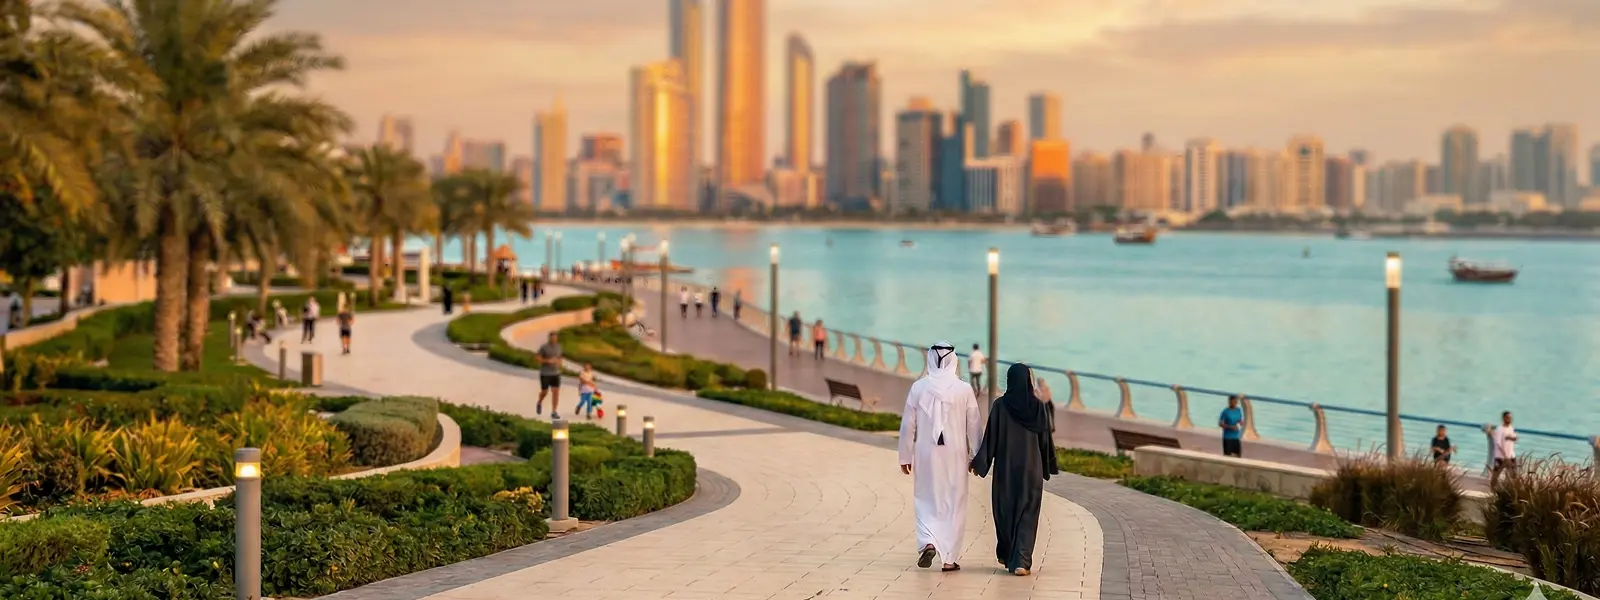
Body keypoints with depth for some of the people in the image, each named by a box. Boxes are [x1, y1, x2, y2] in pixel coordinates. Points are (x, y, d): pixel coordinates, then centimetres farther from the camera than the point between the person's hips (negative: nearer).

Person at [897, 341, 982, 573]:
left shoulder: (919, 388, -5)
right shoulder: (964, 389, -5)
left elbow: (908, 424, -1)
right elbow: (974, 426, 0)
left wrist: (905, 456, 9)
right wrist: (975, 456, 11)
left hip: (926, 454, 0)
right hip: (955, 455, 0)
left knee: (926, 501, 12)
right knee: (954, 505, 8)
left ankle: (927, 542, -11)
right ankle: (949, 558, 9)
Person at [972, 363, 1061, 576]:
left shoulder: (1000, 405, -8)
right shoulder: (1039, 406, -4)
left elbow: (991, 436, -8)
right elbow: (1046, 438, 2)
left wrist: (979, 462, -1)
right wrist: (1049, 466, 13)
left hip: (1005, 467, 0)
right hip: (1031, 467, 0)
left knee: (1005, 509, 16)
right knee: (1027, 514, 2)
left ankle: (1006, 555, 32)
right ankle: (1020, 560, -11)